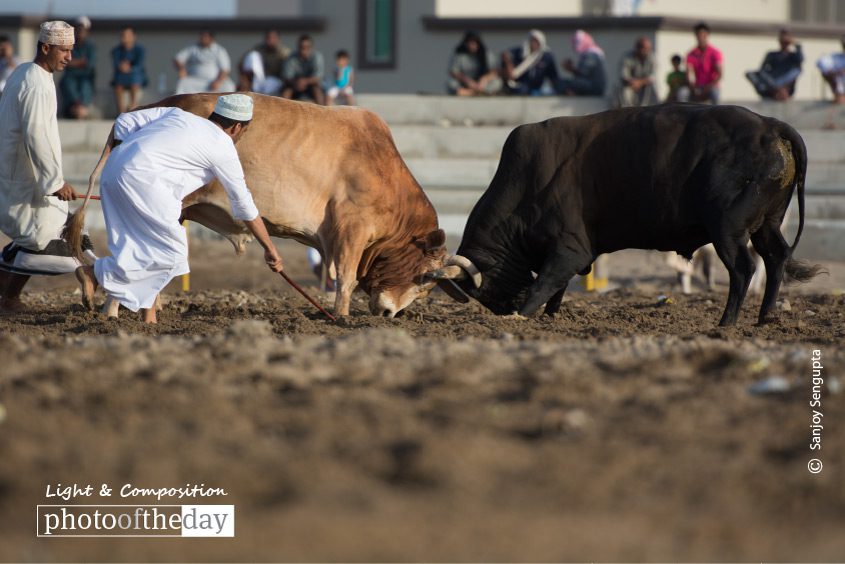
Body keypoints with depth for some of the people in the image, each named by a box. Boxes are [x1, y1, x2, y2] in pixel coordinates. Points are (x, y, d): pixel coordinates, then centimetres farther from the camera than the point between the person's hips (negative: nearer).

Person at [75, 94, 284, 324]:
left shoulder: (178, 114, 23)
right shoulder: (223, 147, 7)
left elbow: (124, 121, 19)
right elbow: (244, 205, 14)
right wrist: (270, 249, 22)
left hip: (112, 170, 8)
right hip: (140, 178, -8)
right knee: (172, 253, -2)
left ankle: (148, 317, 14)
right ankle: (97, 272, -4)